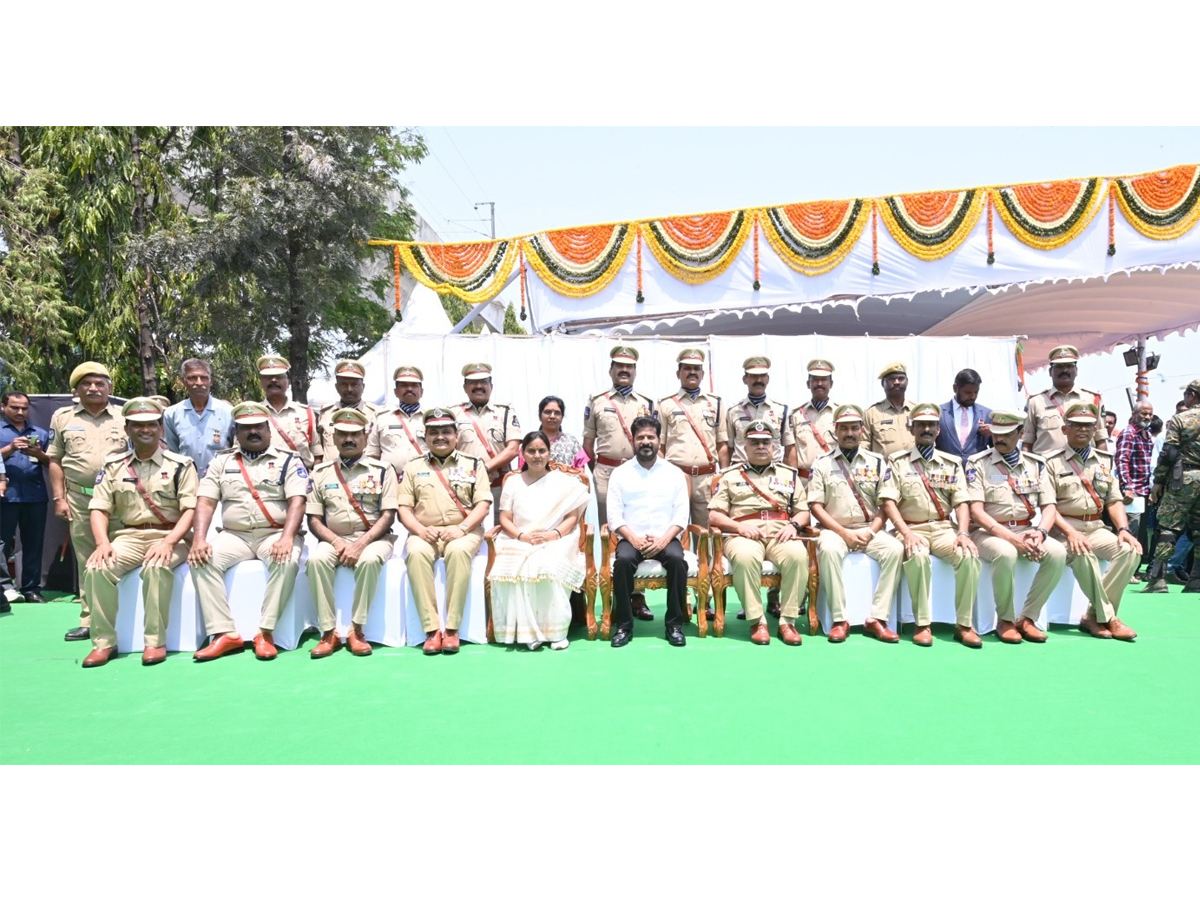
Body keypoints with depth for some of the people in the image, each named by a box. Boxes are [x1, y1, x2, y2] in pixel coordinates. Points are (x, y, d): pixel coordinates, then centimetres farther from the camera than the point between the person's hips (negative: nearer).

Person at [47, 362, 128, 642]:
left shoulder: (124, 418, 7)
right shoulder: (62, 417, 10)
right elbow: (55, 461, 10)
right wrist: (60, 498, 3)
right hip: (79, 499, 2)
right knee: (87, 562, 6)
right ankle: (89, 621, 11)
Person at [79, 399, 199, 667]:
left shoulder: (180, 464, 0)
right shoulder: (114, 466, 11)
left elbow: (191, 509, -7)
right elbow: (99, 508, 7)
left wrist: (168, 542, -22)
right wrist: (102, 542, -12)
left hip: (169, 537, -3)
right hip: (129, 536, 4)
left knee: (156, 567, -35)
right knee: (97, 568, -25)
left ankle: (155, 641, -23)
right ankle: (104, 641, -11)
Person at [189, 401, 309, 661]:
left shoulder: (288, 460, 4)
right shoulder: (221, 461, 14)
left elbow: (297, 501, -8)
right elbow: (206, 503, 5)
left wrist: (287, 537, -25)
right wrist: (199, 539, -12)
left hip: (275, 535, -3)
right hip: (235, 535, 3)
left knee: (287, 561, -34)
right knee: (202, 560, -24)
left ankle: (265, 632, -25)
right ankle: (225, 633, -22)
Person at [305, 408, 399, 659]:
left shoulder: (382, 470, 2)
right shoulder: (321, 472, 9)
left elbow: (388, 516, -5)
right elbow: (313, 519, 6)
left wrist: (361, 544, -17)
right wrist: (336, 542, -12)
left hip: (373, 538, -2)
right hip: (334, 539, 2)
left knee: (370, 560, -36)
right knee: (316, 559, -30)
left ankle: (356, 630, -22)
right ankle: (329, 632, -21)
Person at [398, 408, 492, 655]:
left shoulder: (473, 464, 11)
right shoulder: (413, 467, 15)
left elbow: (483, 503, 2)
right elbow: (403, 507, 9)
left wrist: (461, 528, -15)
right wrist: (421, 530, -11)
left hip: (463, 531, -1)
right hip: (425, 533, 1)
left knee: (458, 551, -37)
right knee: (415, 553, -34)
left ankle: (452, 628, -29)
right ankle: (431, 629, -29)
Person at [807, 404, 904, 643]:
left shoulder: (877, 462, 9)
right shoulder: (822, 464, 4)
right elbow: (816, 506, -3)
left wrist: (870, 531, -11)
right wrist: (844, 533, -13)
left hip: (870, 530, 2)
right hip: (835, 529, -2)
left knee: (895, 549, -28)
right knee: (828, 549, -35)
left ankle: (876, 618, -22)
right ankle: (839, 619, -26)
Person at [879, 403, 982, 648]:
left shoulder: (952, 462, 12)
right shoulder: (898, 461, 4)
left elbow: (961, 502, 5)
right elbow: (889, 501, -5)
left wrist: (963, 533, -13)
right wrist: (906, 533, -19)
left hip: (944, 528, 3)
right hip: (911, 528, -2)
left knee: (970, 556, -27)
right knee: (918, 556, -35)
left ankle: (964, 624, -13)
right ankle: (922, 623, -21)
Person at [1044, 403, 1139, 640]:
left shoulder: (1105, 460, 16)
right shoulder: (1052, 462, 0)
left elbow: (1114, 499, 13)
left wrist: (1123, 528, -5)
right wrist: (1070, 532, -22)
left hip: (1096, 528, 5)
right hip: (1064, 529, -5)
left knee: (1130, 551, -23)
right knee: (1084, 555, -36)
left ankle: (1093, 616, -17)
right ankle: (1107, 618, -17)